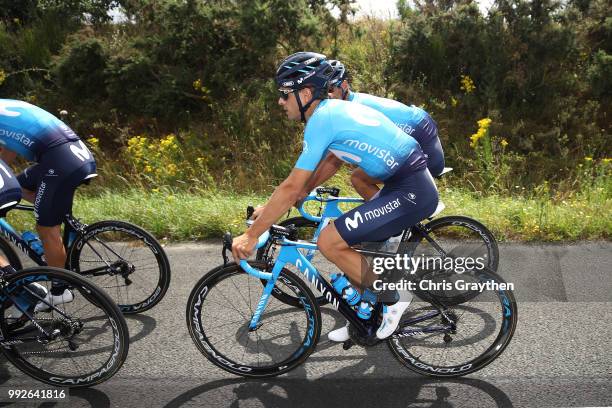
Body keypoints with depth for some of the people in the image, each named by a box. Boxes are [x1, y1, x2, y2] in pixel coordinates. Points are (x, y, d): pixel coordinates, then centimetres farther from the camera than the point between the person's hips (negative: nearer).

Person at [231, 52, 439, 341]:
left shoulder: (322, 119, -15)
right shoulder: (336, 108, 13)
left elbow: (291, 188, -17)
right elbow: (334, 162, 24)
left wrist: (251, 236, -8)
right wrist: (271, 207, 22)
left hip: (410, 192, -10)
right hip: (416, 186, 10)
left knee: (329, 242, -11)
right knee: (353, 247, 16)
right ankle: (366, 317, 30)